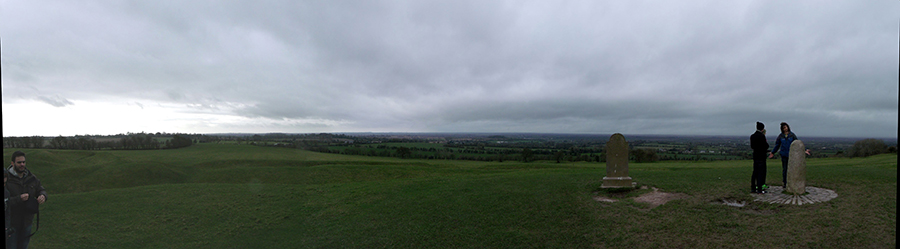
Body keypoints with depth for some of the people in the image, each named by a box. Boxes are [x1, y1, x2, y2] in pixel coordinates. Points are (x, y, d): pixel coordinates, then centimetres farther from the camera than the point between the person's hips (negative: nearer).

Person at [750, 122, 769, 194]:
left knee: (755, 172, 11)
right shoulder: (762, 136, -14)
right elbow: (765, 146, -13)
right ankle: (759, 189, 0)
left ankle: (753, 188, 13)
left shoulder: (752, 136, 7)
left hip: (755, 156, 7)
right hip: (761, 156, -7)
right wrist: (767, 144, 7)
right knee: (761, 172, -1)